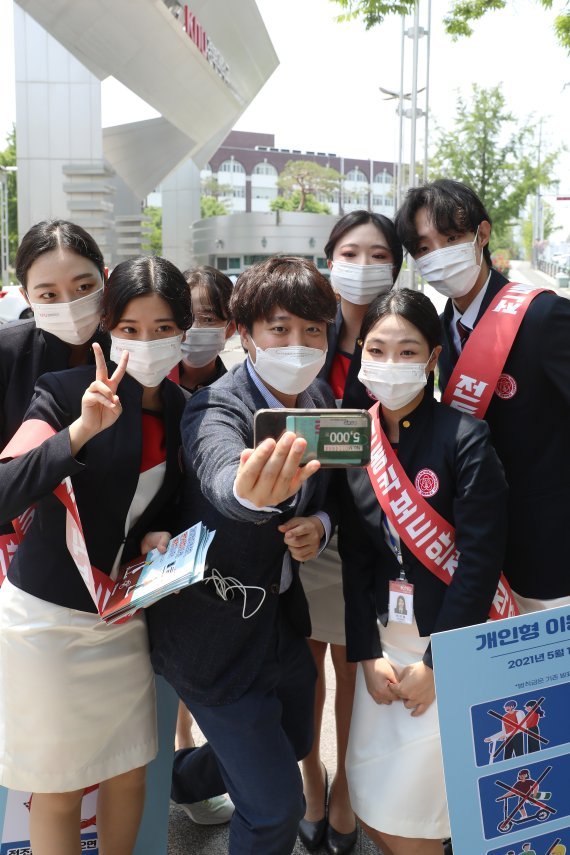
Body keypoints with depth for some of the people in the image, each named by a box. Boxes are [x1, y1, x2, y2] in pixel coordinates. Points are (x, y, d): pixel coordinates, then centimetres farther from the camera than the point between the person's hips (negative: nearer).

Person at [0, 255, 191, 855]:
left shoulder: (183, 411, 0)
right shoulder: (65, 393, -16)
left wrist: (160, 535, -5)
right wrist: (82, 429, -37)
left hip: (124, 619, 5)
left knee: (129, 773, 17)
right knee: (57, 788, 10)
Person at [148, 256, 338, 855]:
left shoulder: (320, 402, -3)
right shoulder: (215, 409, -23)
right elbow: (221, 482, -46)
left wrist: (319, 523, -11)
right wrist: (254, 495, -70)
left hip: (283, 613, 7)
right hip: (216, 631, -7)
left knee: (293, 744, 27)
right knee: (276, 807, 2)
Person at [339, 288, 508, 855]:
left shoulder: (464, 439, -13)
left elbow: (480, 560, -15)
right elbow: (354, 555, 3)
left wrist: (435, 664, -13)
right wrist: (367, 654, -2)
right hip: (384, 639, 5)